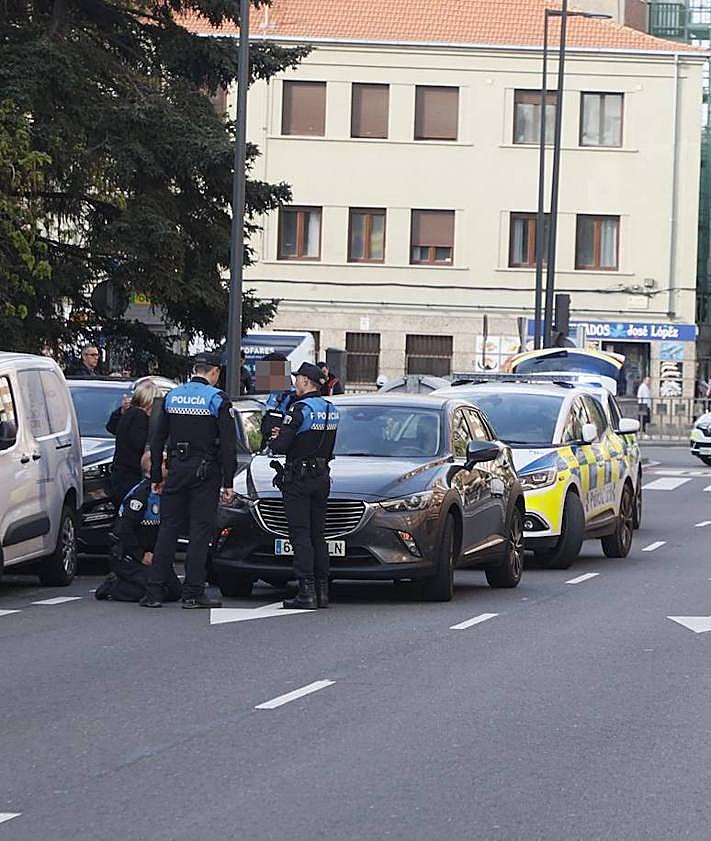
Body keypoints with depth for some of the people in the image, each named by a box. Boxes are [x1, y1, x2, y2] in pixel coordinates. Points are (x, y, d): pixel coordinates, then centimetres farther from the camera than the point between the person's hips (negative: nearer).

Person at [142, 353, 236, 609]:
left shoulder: (171, 397, 9)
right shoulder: (217, 399, -6)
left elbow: (157, 440, 11)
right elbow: (228, 444, -10)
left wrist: (156, 477, 15)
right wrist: (228, 483, -8)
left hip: (176, 469, 4)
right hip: (205, 472, -4)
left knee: (168, 529, 8)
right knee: (200, 530, -1)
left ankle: (154, 592, 4)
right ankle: (193, 593, -3)